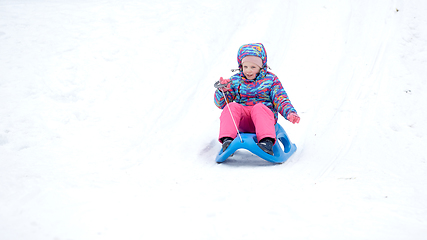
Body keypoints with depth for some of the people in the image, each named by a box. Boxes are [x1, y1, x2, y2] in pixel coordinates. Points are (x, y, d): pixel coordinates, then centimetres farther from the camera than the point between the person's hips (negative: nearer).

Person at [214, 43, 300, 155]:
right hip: (242, 121, 2)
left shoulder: (270, 79, 12)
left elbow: (281, 101, 8)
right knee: (232, 107, -29)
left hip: (264, 114, -2)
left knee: (259, 107, -36)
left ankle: (267, 141, -53)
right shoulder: (235, 80, 16)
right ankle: (227, 139, -42)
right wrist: (222, 91, -10)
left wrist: (290, 112, -13)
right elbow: (220, 103, 13)